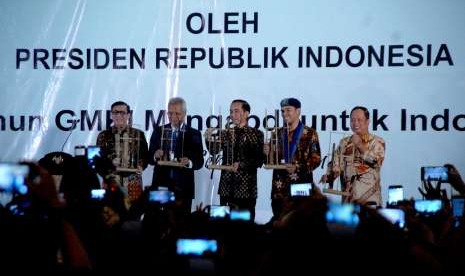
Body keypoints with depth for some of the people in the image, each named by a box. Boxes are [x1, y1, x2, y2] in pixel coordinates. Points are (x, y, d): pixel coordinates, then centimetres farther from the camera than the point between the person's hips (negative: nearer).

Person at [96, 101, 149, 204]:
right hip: (110, 181, 0)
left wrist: (140, 167, -10)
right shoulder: (103, 135, 8)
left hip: (133, 182, 0)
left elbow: (145, 156, 8)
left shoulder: (139, 134, 8)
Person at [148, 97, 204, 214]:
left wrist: (189, 163, -20)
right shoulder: (158, 131, 10)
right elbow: (149, 158, 9)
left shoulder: (194, 134, 5)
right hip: (161, 185, 1)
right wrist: (155, 156, -13)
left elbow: (199, 161, 1)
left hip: (183, 188, -1)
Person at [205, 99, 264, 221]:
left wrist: (241, 165, -19)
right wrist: (209, 139, -19)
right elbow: (214, 151, -1)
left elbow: (259, 160, -5)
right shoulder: (225, 133, 11)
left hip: (246, 188, -3)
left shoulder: (256, 134, 0)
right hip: (226, 187, 3)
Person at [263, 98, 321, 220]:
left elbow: (316, 159, -6)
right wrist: (267, 153, -7)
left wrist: (297, 168, -20)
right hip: (279, 188, 4)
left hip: (301, 186, -4)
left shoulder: (310, 133, -1)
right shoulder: (277, 133, 12)